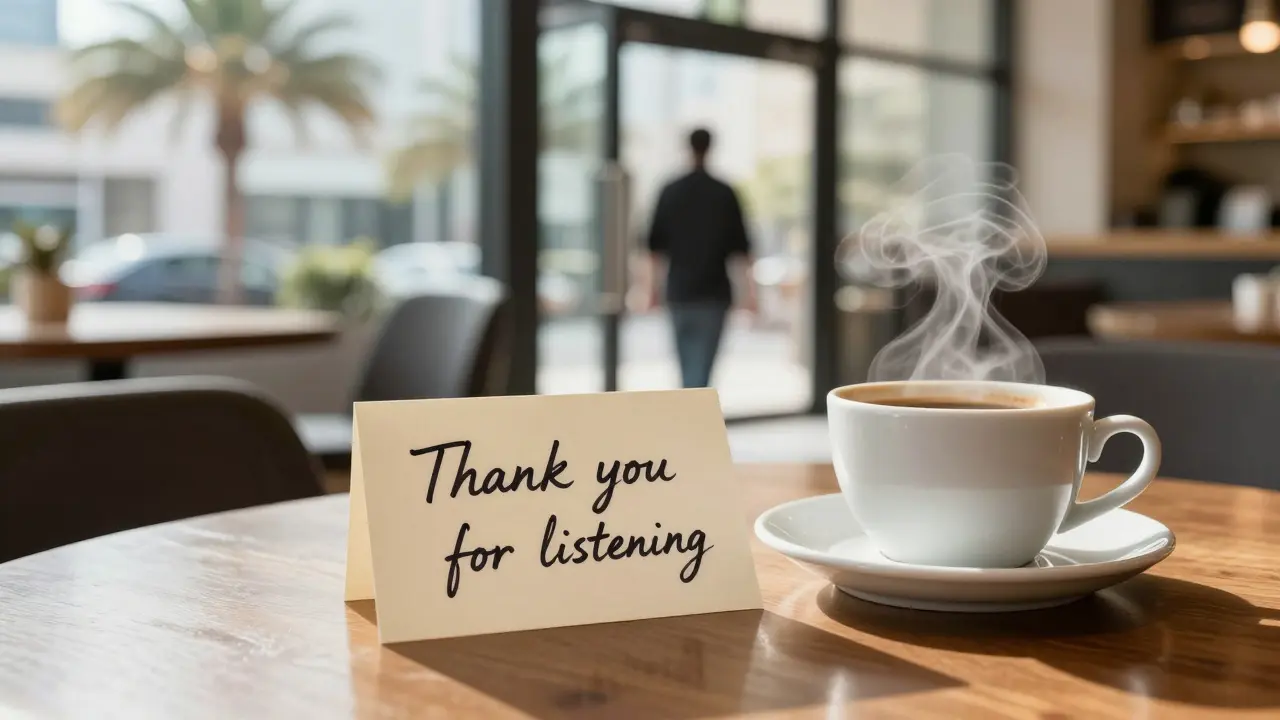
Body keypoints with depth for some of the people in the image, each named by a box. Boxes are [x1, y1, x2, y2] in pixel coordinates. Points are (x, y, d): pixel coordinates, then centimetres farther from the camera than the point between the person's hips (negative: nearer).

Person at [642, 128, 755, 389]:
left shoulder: (670, 192, 3)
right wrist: (748, 290, 1)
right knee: (702, 365, -2)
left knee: (687, 364, 16)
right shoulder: (725, 194, -3)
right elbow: (739, 249, -4)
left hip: (679, 291, 2)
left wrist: (654, 288, 12)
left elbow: (656, 247, 5)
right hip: (713, 293, -2)